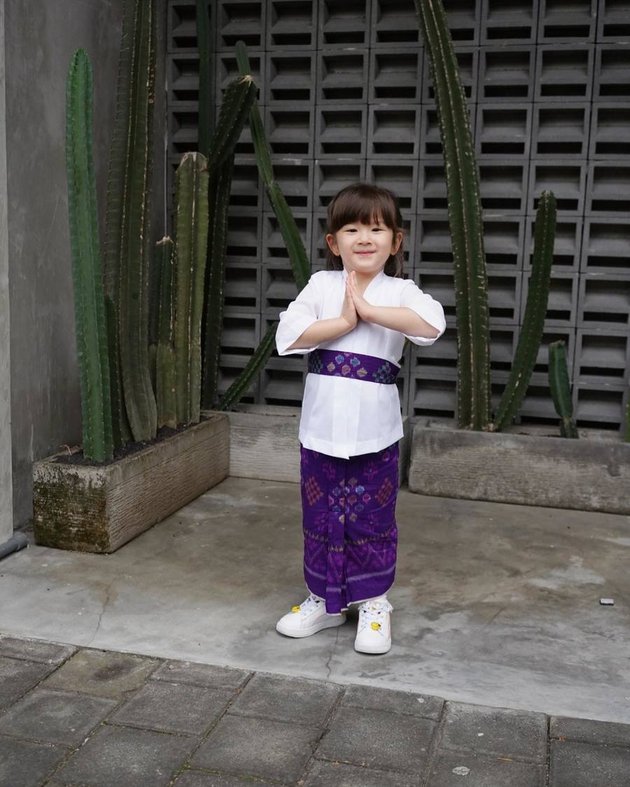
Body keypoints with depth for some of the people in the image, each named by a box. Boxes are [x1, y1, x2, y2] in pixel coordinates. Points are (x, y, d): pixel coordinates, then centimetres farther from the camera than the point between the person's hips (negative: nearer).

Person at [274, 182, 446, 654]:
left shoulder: (399, 291, -3)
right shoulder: (321, 285, 1)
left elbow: (433, 323, -25)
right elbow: (289, 335, -12)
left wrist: (369, 310, -22)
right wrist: (343, 322, -17)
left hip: (376, 434, -2)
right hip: (322, 429, 2)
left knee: (372, 521, 10)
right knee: (321, 518, 14)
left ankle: (373, 603, 27)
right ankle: (324, 600, 31)